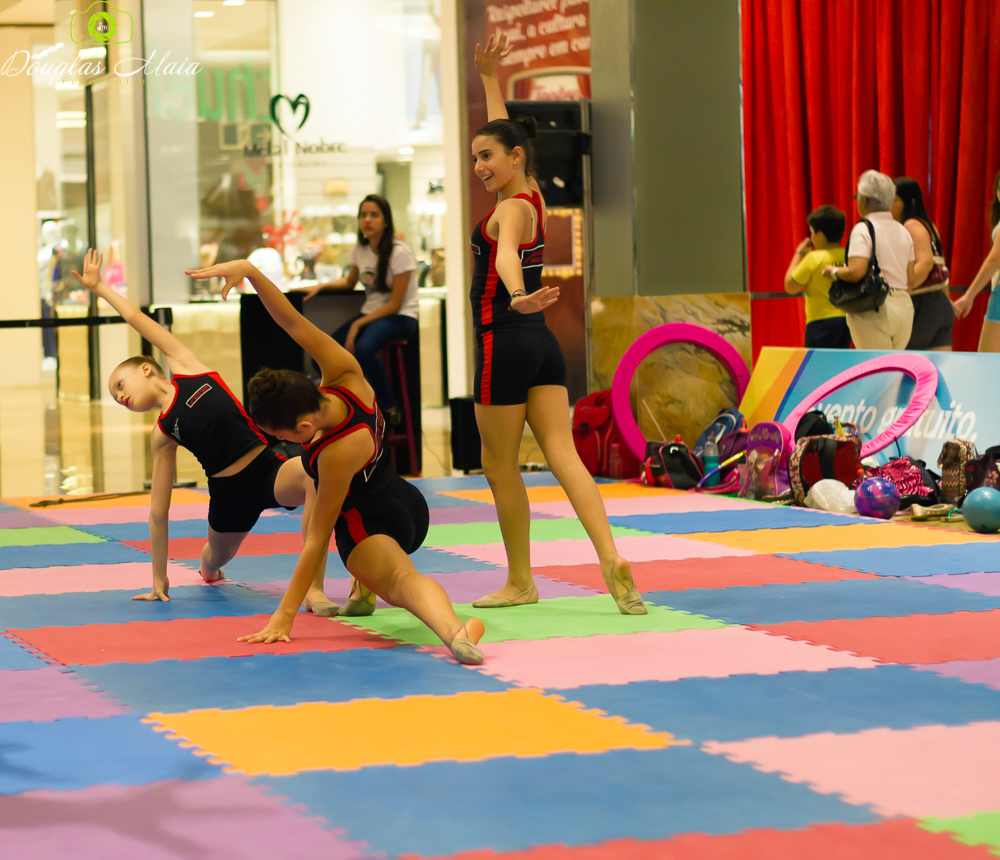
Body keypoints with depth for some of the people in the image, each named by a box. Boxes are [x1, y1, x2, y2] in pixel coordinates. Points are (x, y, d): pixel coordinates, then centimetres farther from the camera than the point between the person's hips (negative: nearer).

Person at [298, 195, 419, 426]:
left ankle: (390, 411, -18)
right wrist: (321, 286, 8)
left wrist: (358, 324, -19)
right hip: (370, 314, 7)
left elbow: (395, 304, -15)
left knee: (363, 349, -38)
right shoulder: (360, 250, 7)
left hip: (400, 318, -7)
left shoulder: (400, 253, -14)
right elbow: (349, 282, 27)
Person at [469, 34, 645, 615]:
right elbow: (504, 133, 30)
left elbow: (507, 258, -37)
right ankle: (611, 559, -20)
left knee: (501, 468, 4)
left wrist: (517, 298, -56)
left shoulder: (511, 209, -13)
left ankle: (521, 582, 12)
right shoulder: (532, 196, 11)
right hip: (542, 346, 8)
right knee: (564, 456, -4)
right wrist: (491, 79, 39)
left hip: (505, 344, -8)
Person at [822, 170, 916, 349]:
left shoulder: (863, 229, -9)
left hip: (874, 311, -7)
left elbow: (856, 272, -20)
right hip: (904, 308, 7)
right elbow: (910, 278, 13)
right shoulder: (903, 231, 13)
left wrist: (833, 271, -2)